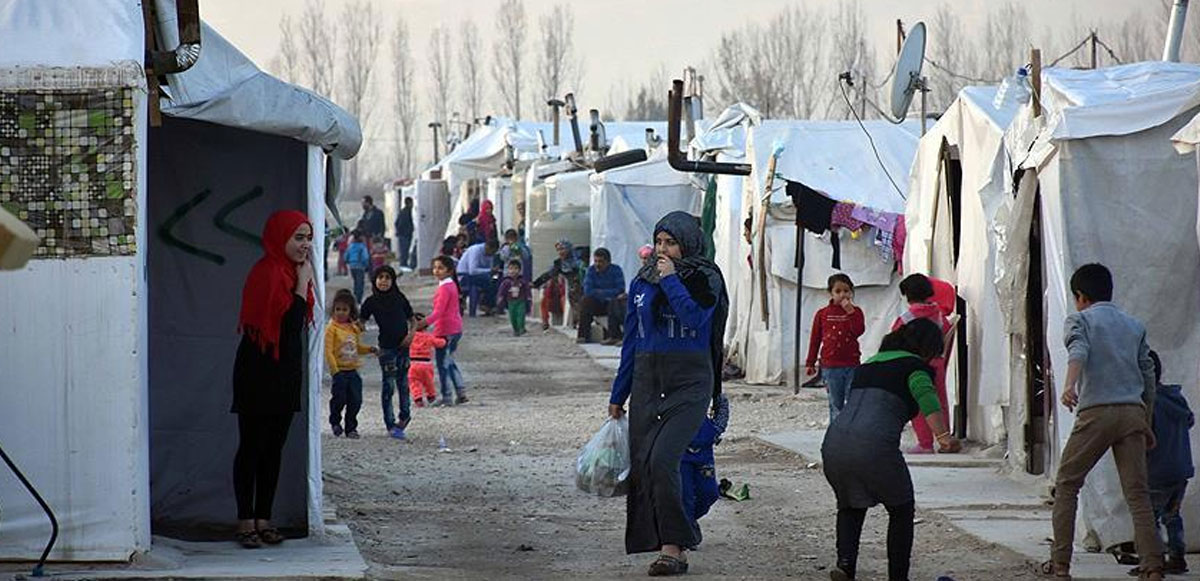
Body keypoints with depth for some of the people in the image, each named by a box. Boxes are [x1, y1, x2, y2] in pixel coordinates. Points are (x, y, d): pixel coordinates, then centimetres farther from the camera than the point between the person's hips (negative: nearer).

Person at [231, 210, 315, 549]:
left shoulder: (289, 272, 11)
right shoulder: (267, 273, -17)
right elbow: (289, 323, -21)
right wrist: (303, 283, -16)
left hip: (284, 374, 9)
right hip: (259, 375, -9)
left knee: (274, 448, 10)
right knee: (252, 447, -2)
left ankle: (263, 519, 16)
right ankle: (246, 522, 4)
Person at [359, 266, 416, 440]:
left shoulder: (400, 298, 5)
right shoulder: (371, 302, -2)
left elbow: (412, 319, 12)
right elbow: (360, 322, 2)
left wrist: (411, 334, -5)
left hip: (403, 346, 3)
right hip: (386, 347, -3)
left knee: (403, 383, 14)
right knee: (389, 385, -2)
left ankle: (405, 415, 32)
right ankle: (390, 424, 4)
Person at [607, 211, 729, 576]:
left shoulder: (705, 279, -1)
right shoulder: (642, 282, 12)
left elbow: (694, 317, -21)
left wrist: (670, 280, -13)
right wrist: (618, 395, 18)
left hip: (689, 383, -6)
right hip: (646, 380, 6)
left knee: (662, 458, -20)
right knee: (642, 463, -1)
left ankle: (673, 547, -17)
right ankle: (673, 546, 8)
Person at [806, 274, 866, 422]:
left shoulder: (855, 312, 4)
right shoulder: (823, 314, 5)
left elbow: (859, 331, -13)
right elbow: (815, 340, 9)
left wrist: (850, 311, -18)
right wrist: (810, 363, 8)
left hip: (851, 365, 0)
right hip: (830, 366, 0)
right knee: (835, 404, 6)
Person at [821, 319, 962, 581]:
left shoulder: (868, 365, 29)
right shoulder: (915, 366, 7)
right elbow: (925, 396, -13)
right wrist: (943, 436, -23)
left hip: (833, 442, 6)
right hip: (874, 444, -6)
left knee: (850, 505, 29)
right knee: (901, 511, 18)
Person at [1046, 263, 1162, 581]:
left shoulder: (1080, 320, 7)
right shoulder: (1134, 326, 21)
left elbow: (1078, 351, -15)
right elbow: (1148, 376, 21)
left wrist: (1070, 385, -33)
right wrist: (1147, 425, 28)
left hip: (1096, 412, -4)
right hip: (1133, 412, 4)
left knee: (1066, 486, 11)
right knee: (1138, 493, -1)